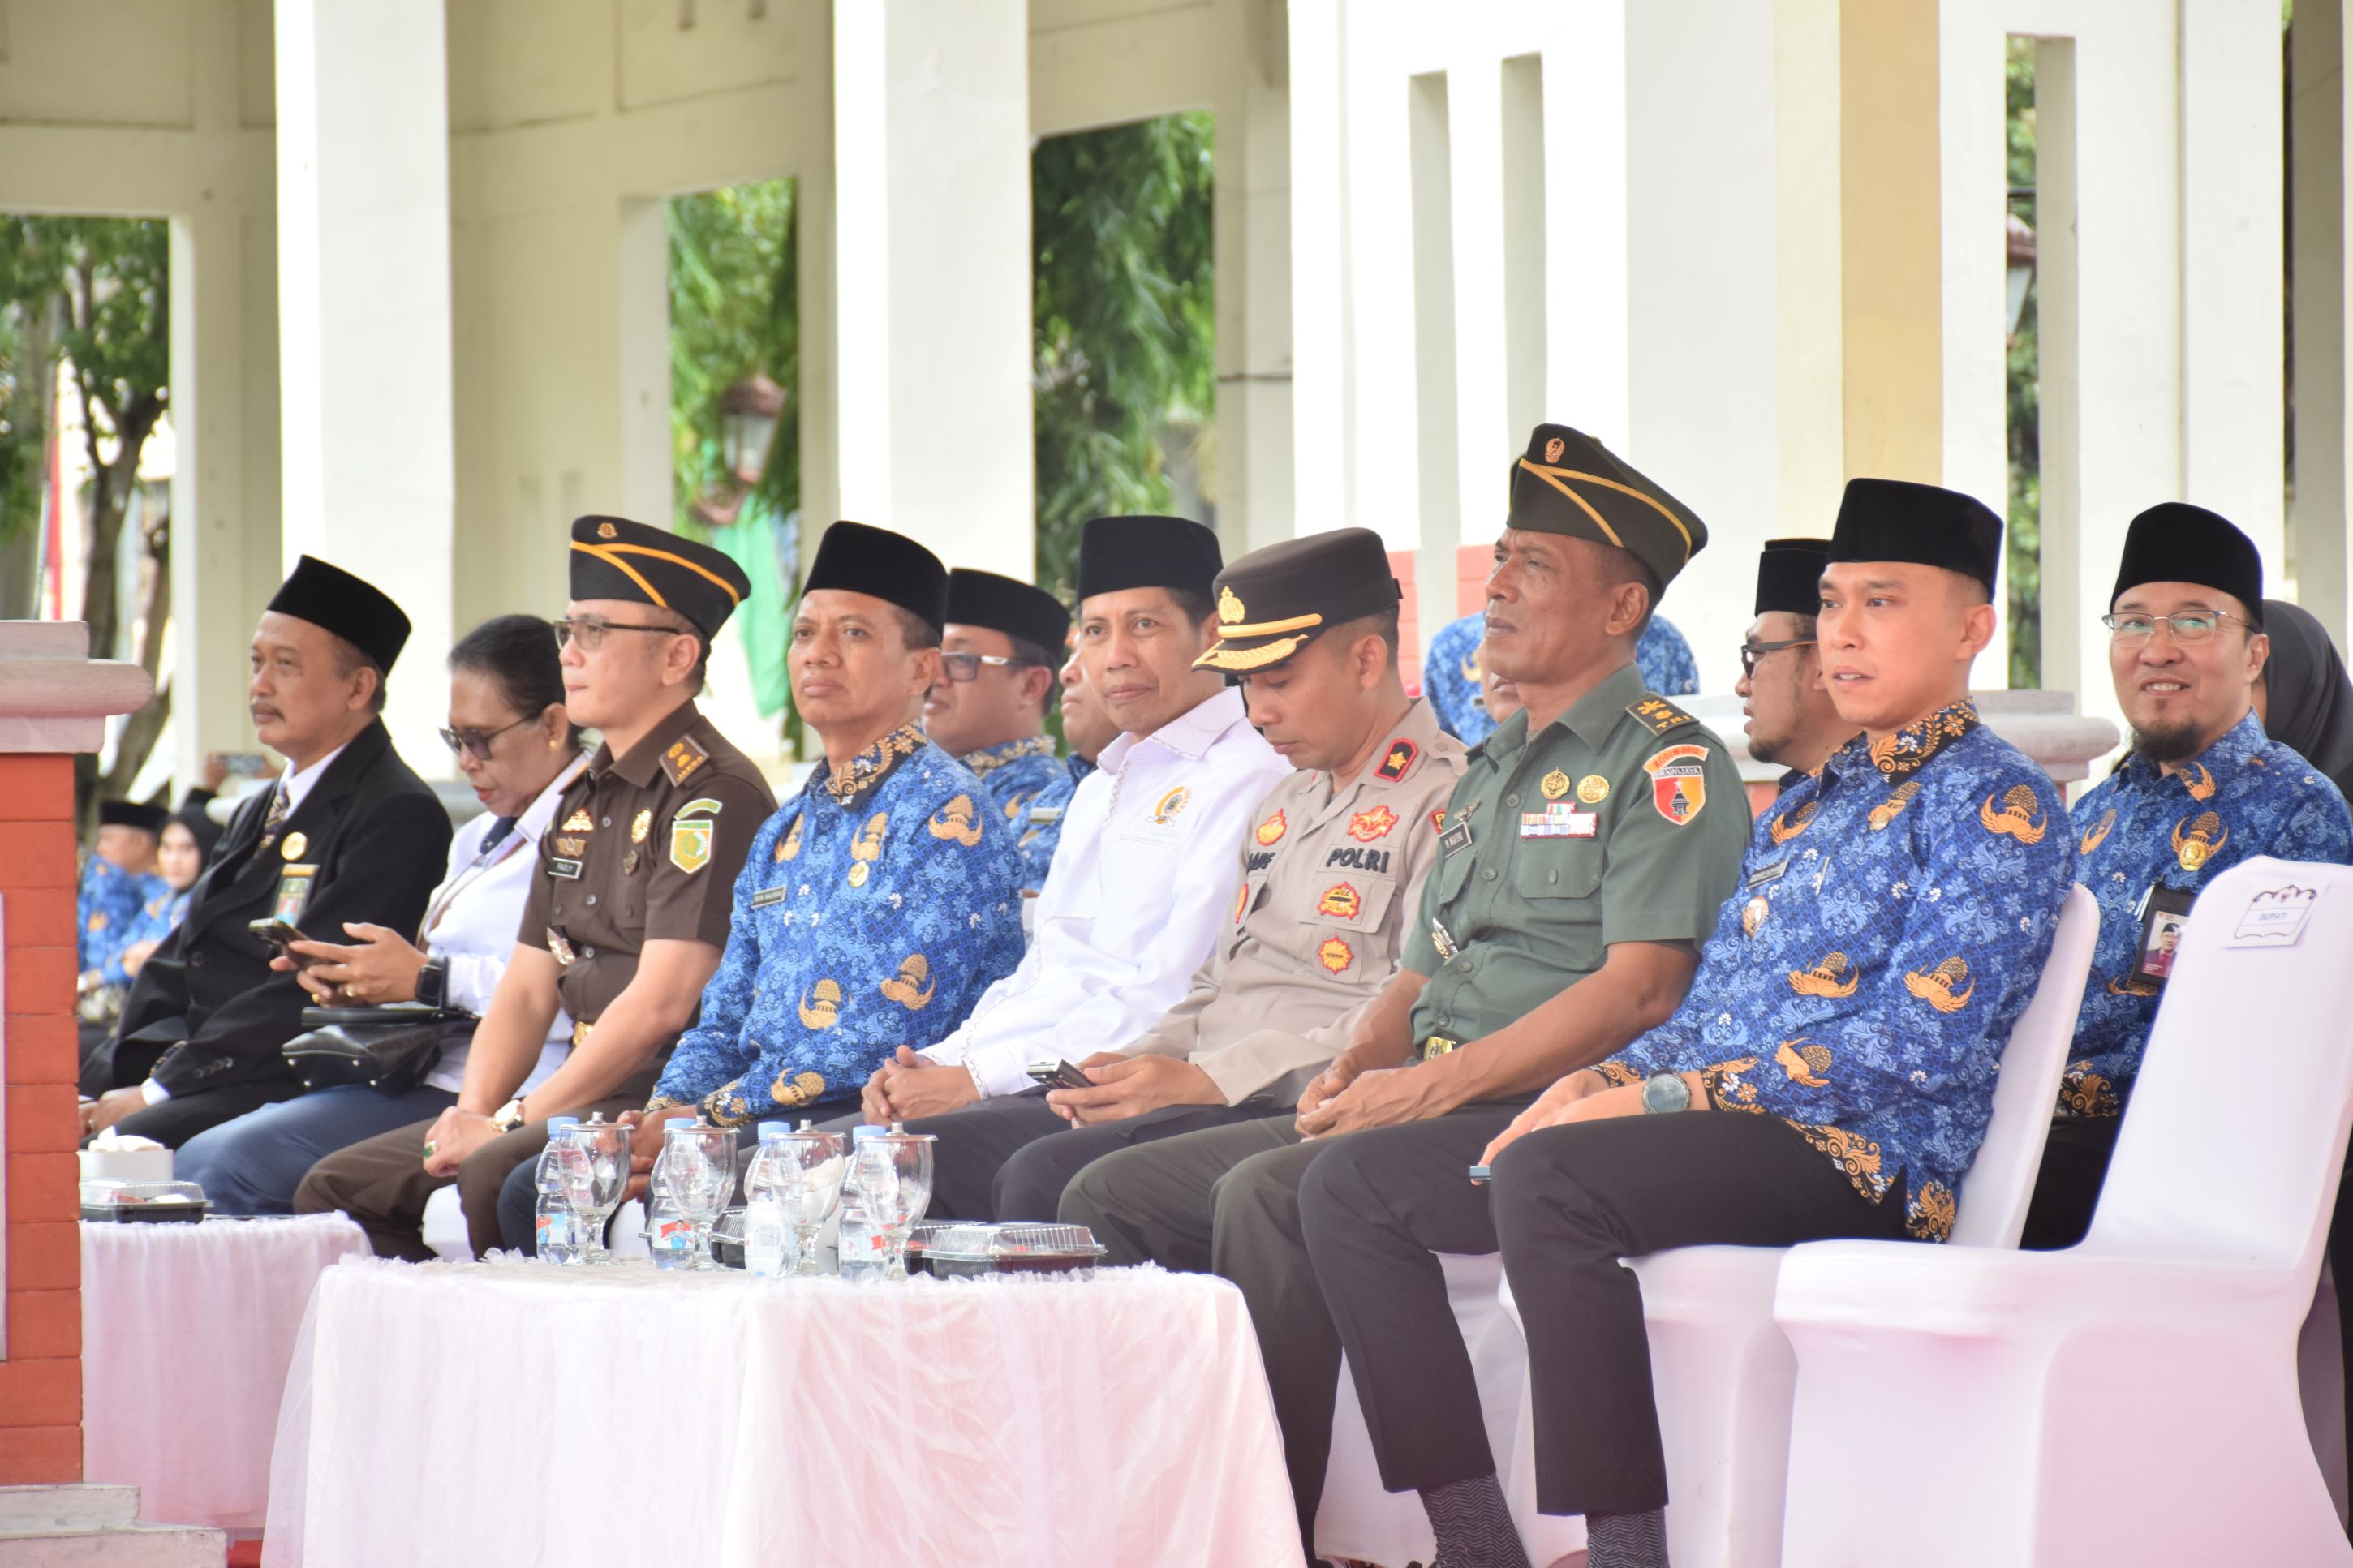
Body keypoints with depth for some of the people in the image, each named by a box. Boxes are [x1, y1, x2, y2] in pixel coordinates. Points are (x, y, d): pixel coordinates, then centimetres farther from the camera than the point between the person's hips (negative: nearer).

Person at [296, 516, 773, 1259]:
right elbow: (528, 988, 18)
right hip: (583, 1102, 10)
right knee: (336, 1185, 3)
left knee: (495, 1178, -35)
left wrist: (512, 1123, -18)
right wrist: (473, 1109, -1)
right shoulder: (583, 800, 18)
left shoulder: (716, 796, -13)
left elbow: (658, 1005, -20)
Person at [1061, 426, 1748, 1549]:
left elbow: (1639, 990, -16)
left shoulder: (1669, 767, -4)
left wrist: (1430, 1086, -19)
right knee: (1113, 1196, -2)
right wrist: (1353, 1067, 3)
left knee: (1270, 1194, -31)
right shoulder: (1490, 771, 24)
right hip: (1427, 1112, 9)